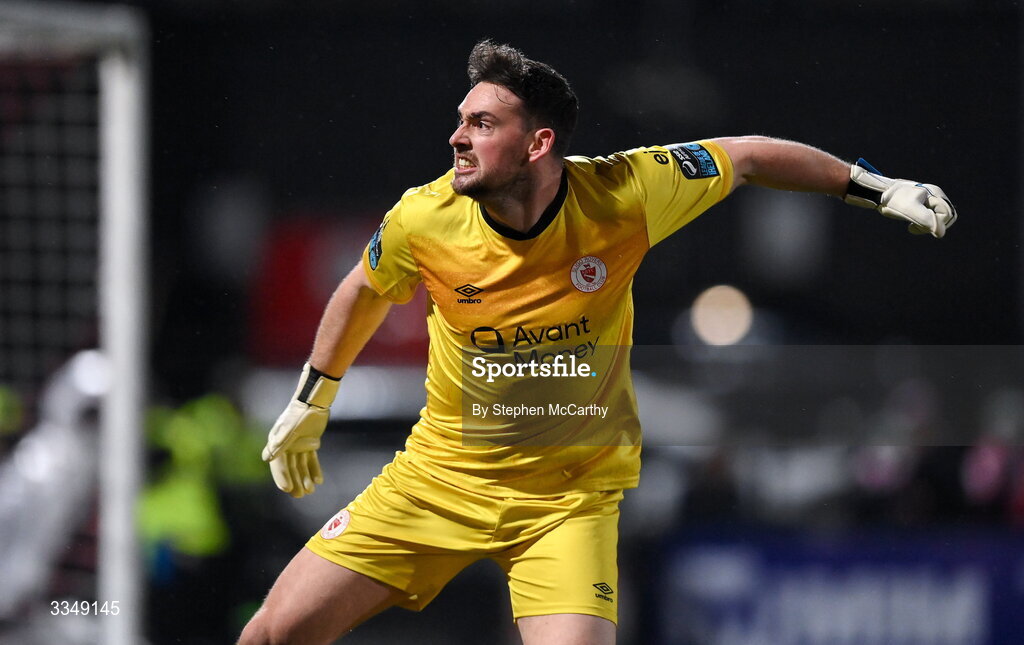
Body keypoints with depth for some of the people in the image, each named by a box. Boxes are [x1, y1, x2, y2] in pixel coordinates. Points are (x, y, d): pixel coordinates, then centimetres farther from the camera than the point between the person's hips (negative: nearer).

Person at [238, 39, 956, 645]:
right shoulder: (425, 219, -13)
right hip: (439, 473, 2)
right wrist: (310, 403, 20)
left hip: (570, 496, -1)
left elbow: (745, 157, 0)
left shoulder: (620, 195, -17)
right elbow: (364, 291, 10)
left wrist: (877, 187, 4)